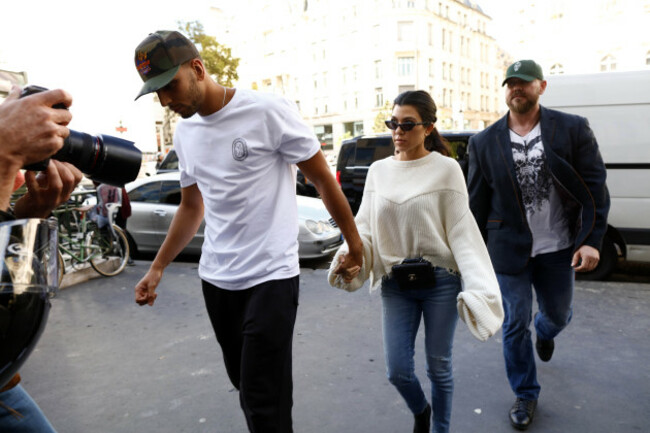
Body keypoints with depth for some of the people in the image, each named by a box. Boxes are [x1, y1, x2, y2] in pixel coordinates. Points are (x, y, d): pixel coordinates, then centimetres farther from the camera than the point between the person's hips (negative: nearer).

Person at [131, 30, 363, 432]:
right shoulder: (184, 132, 10)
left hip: (270, 278, -6)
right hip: (215, 279, 7)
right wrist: (157, 268, 17)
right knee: (245, 387, 17)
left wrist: (355, 244, -1)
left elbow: (323, 178, -5)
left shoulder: (268, 111, -11)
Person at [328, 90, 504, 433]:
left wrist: (478, 288, -13)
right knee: (397, 370, 5)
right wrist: (350, 253, -16)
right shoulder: (378, 171, 5)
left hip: (440, 281, -2)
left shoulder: (446, 169, -5)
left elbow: (462, 233, -7)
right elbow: (365, 226, 5)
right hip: (394, 283, 3)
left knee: (438, 366, 10)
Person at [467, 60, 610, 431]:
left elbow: (595, 188, -5)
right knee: (516, 325, 7)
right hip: (509, 250, 0)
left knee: (558, 315, 19)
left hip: (558, 248, 1)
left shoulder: (573, 129, -3)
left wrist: (592, 240, -13)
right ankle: (526, 396, 28)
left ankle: (545, 333, 58)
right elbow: (477, 203, 1)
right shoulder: (485, 143, -2)